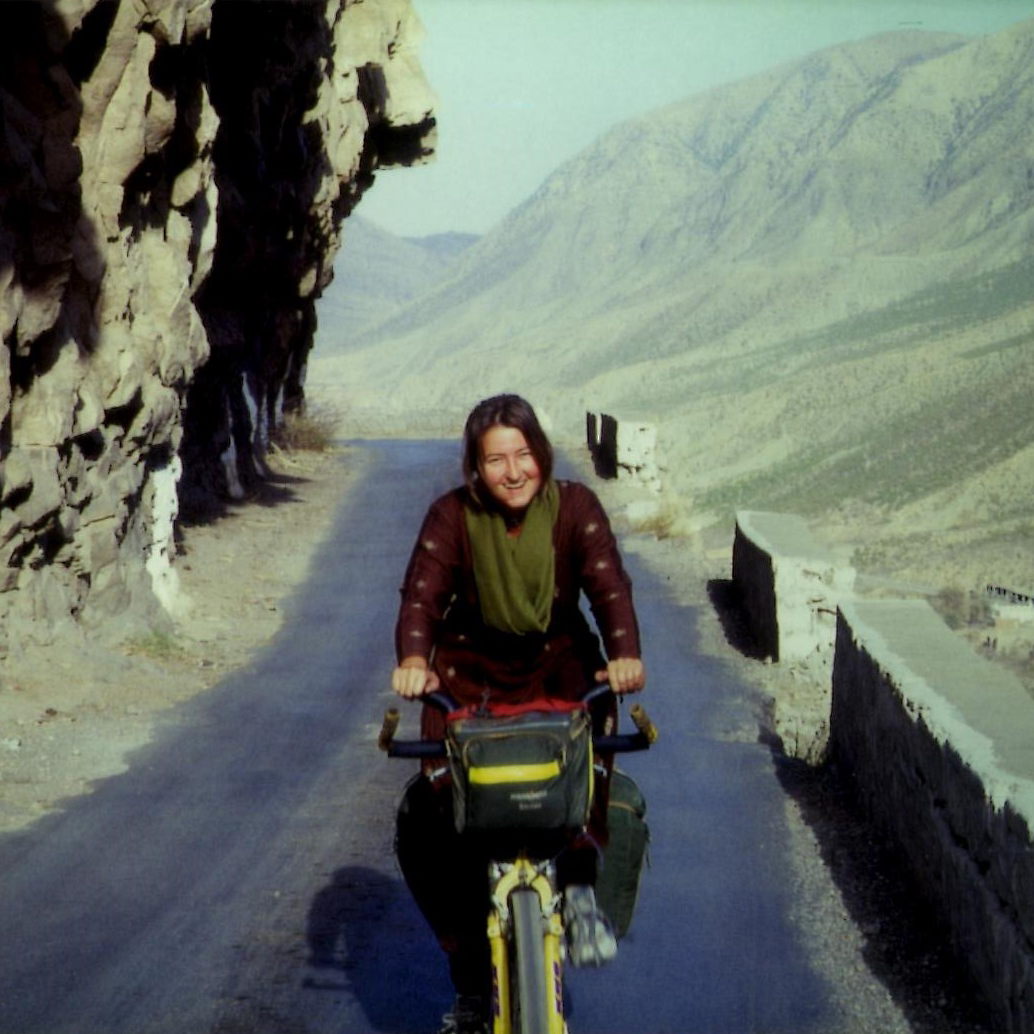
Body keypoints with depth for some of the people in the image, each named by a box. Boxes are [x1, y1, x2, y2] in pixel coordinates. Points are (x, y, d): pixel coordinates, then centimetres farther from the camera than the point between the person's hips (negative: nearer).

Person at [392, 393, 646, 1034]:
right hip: (471, 668, 0)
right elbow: (422, 593, -22)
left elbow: (609, 585, -22)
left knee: (591, 722, -37)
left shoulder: (575, 507, -10)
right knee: (426, 820, -13)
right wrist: (413, 659, -44)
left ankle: (580, 885, -32)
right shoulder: (453, 516, -10)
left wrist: (625, 655, -43)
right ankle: (472, 979, 1)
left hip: (558, 659, 0)